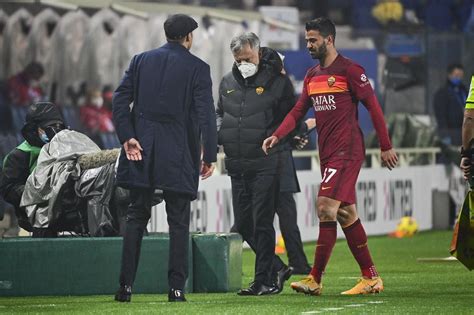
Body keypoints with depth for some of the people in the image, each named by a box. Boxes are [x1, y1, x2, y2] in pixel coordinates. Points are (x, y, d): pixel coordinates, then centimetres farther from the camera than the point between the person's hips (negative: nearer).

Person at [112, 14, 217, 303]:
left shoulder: (141, 61, 8)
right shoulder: (197, 68, -2)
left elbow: (120, 100, 0)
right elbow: (206, 114, -9)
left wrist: (127, 137, -2)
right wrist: (209, 155, -5)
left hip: (141, 149, 3)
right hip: (178, 154, -3)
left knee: (136, 217, 8)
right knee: (179, 222, 3)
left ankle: (126, 286, 4)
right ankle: (177, 287, -2)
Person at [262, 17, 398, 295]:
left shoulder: (349, 70, -7)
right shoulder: (311, 76, 16)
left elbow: (373, 106, -6)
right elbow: (298, 111, 16)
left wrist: (386, 146, -6)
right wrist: (277, 136, -2)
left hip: (347, 151, -8)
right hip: (327, 153, 8)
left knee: (326, 207, -15)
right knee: (346, 214, 8)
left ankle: (315, 280, -15)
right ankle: (371, 278, 13)